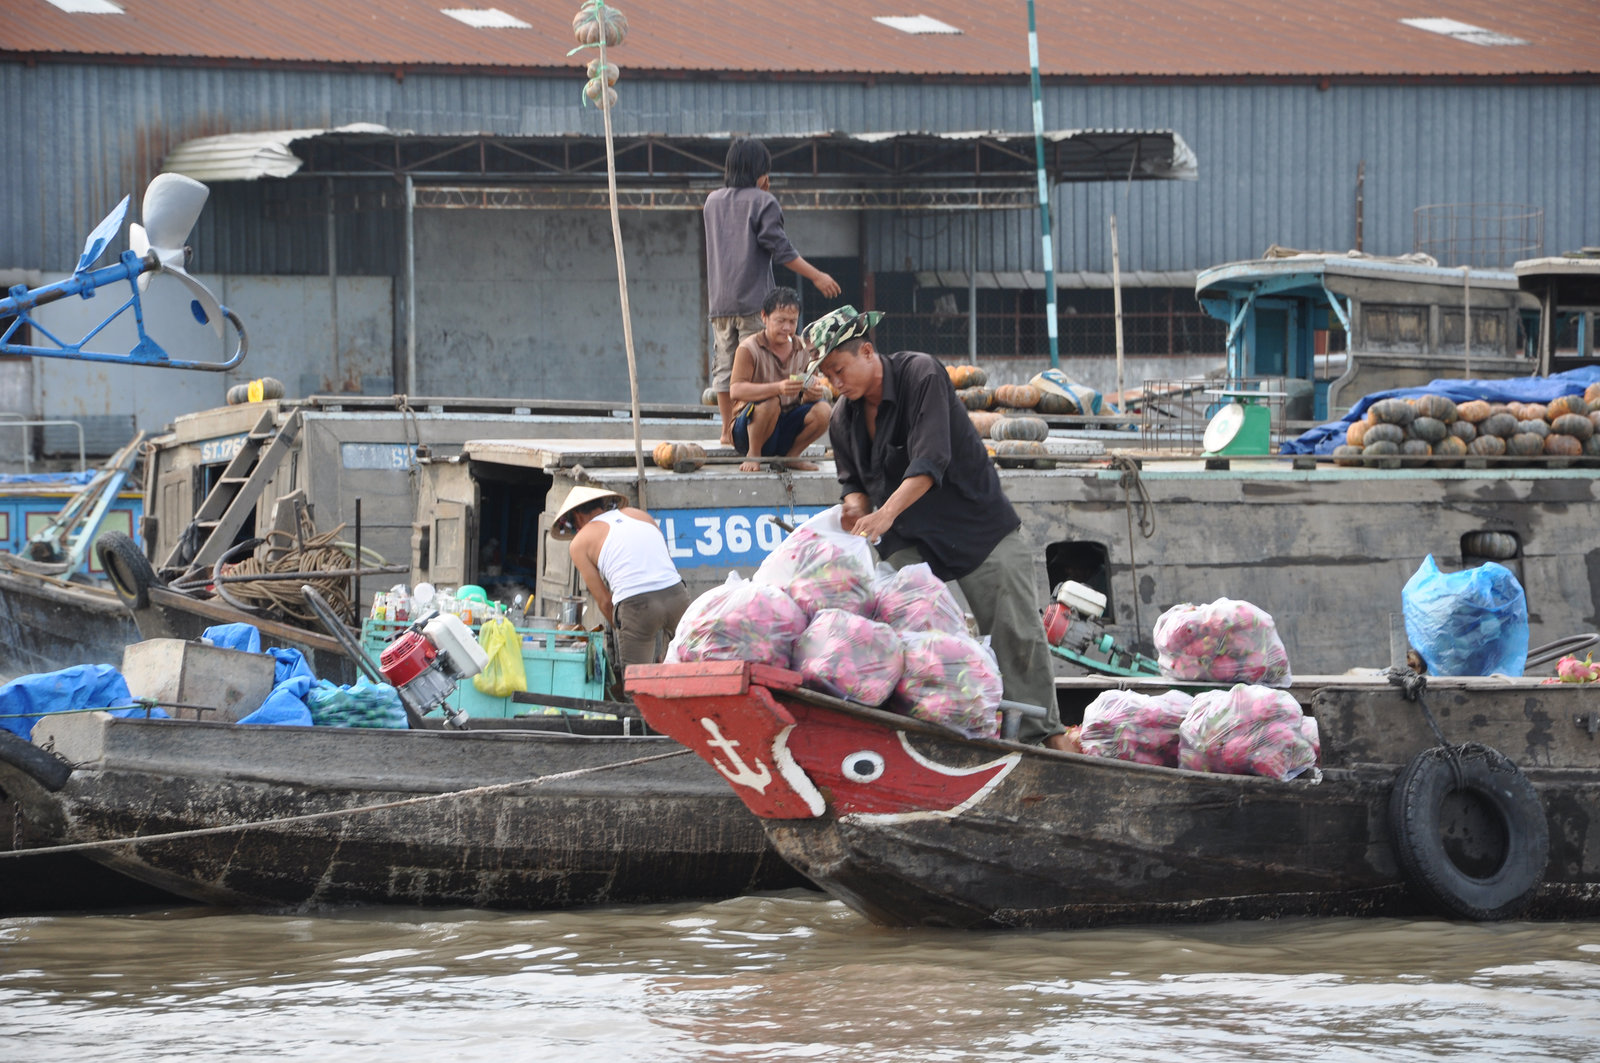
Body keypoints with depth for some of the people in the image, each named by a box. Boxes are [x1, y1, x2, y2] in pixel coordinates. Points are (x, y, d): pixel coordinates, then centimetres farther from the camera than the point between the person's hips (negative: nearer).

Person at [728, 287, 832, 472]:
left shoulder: (802, 351, 5)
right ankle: (753, 455, -11)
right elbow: (736, 391, -25)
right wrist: (777, 388, -40)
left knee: (823, 411, -20)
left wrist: (813, 393, -20)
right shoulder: (749, 350, -11)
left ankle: (792, 455, 4)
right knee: (770, 402, -35)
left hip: (787, 430, 4)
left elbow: (805, 397, 7)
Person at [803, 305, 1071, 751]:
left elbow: (930, 462, -27)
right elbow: (854, 481, 11)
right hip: (909, 540, 5)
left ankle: (1045, 731, 2)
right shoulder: (843, 419, 1)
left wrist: (886, 513, -38)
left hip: (979, 526, -5)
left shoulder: (921, 375, -18)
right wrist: (856, 509, -14)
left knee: (1016, 631, -5)